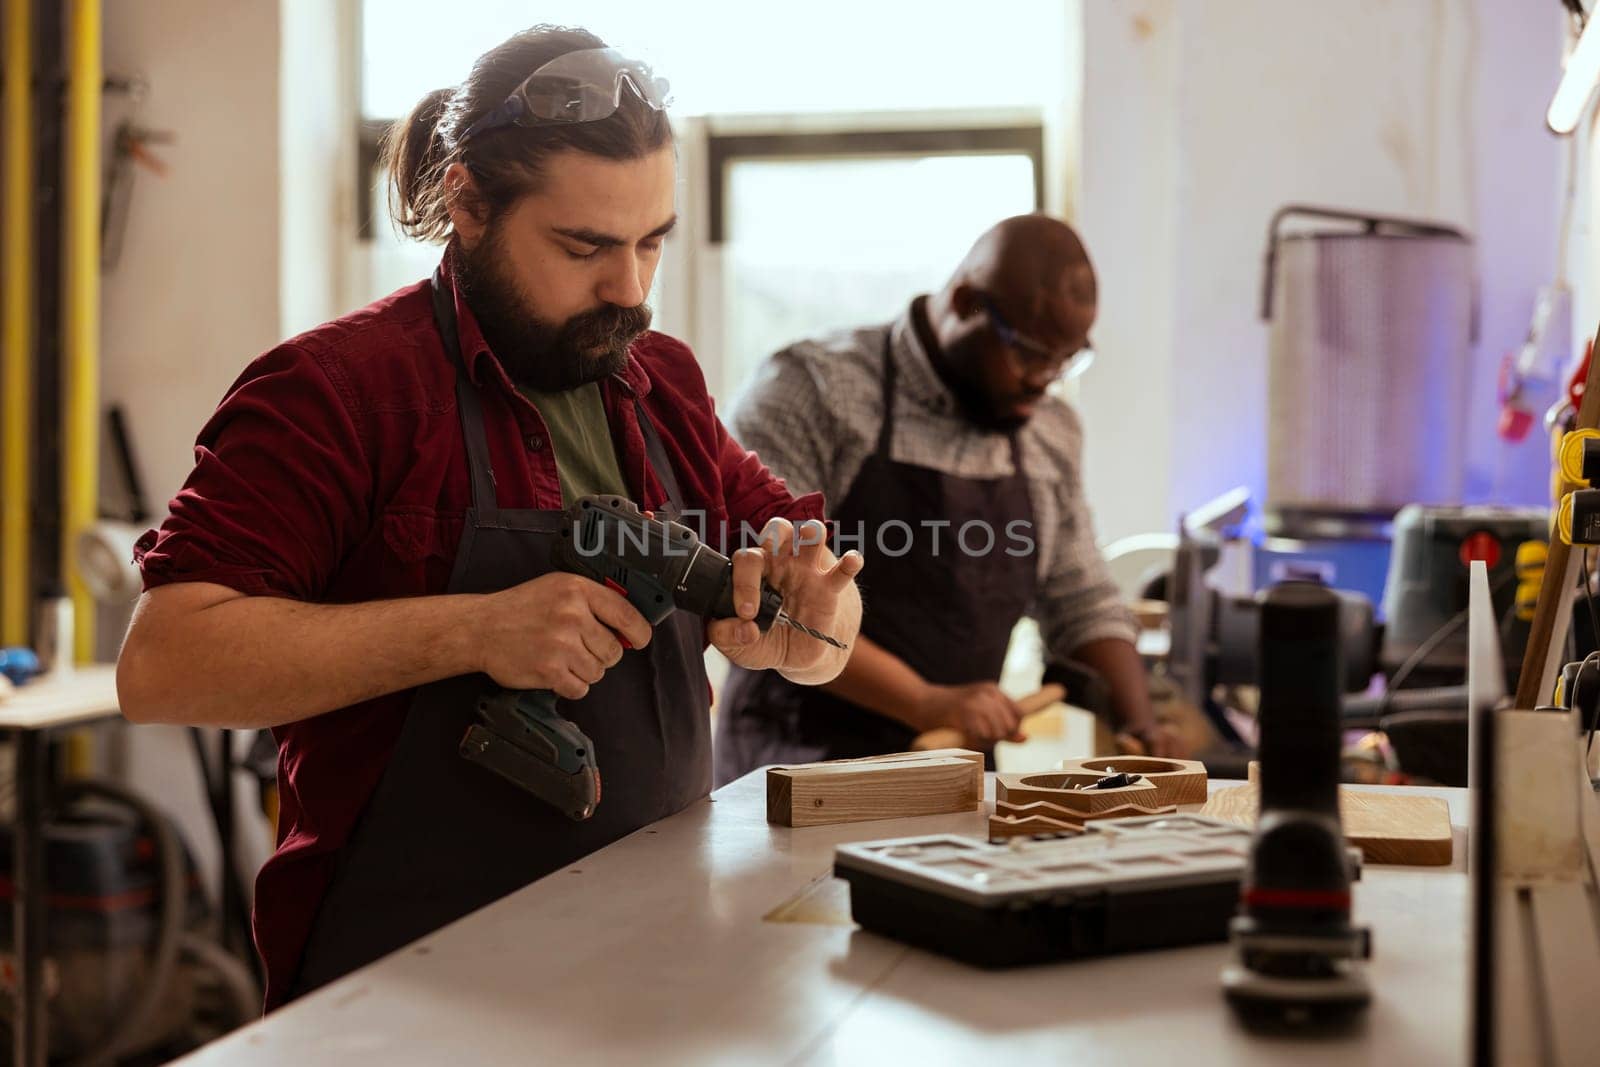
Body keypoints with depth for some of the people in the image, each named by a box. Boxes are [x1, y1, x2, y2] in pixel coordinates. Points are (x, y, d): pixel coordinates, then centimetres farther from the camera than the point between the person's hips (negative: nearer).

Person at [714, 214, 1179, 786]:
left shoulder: (1052, 434, 12)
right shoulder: (810, 392, -8)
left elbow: (1083, 607, 20)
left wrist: (1138, 724, 3)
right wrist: (924, 701, -22)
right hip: (799, 766, -7)